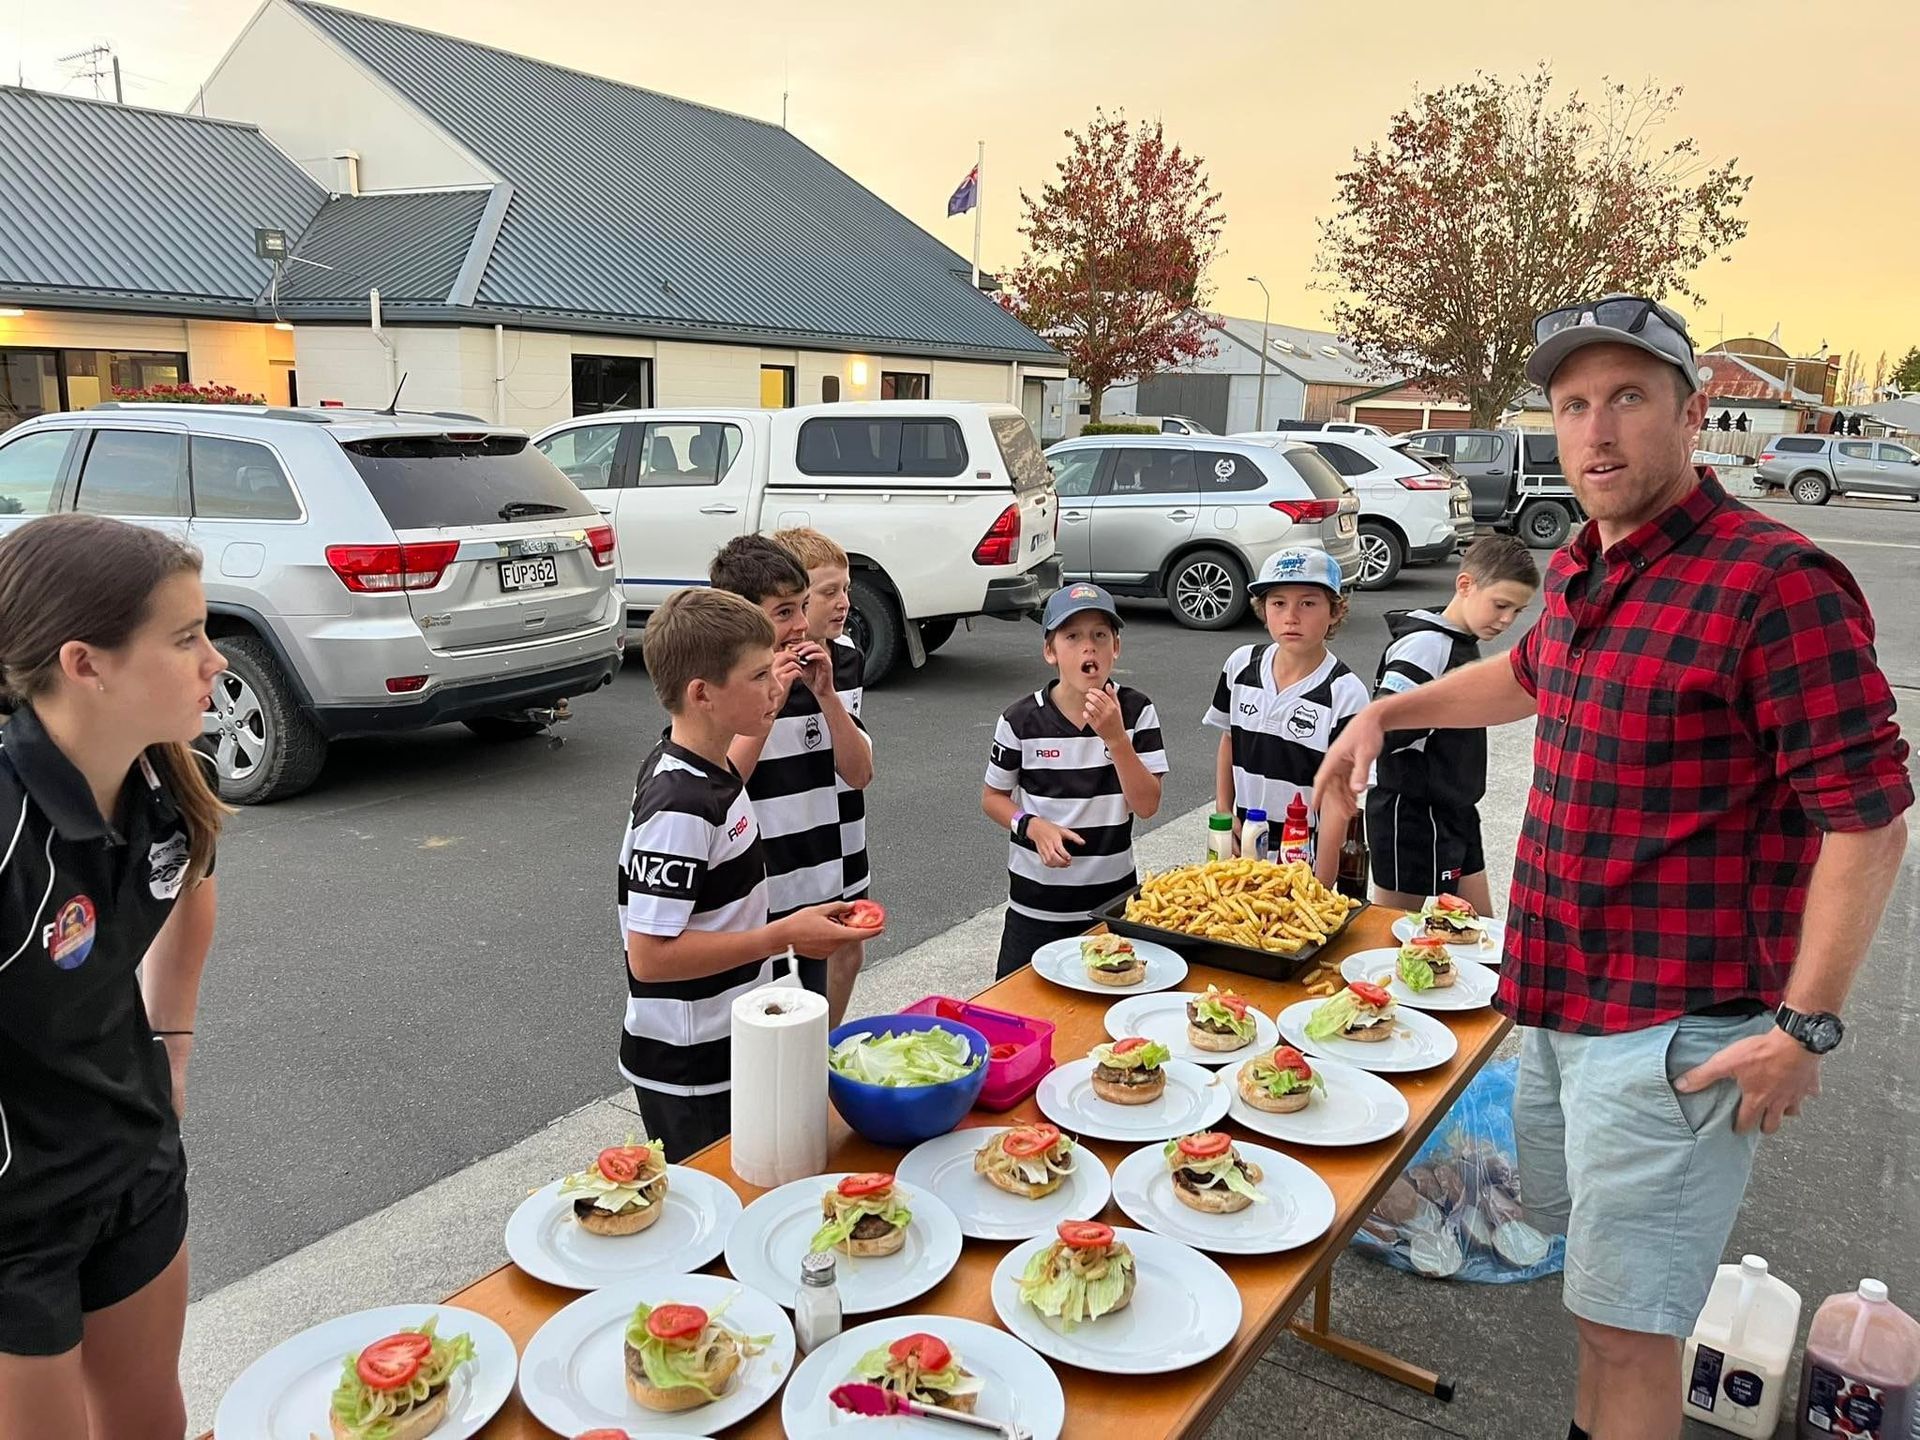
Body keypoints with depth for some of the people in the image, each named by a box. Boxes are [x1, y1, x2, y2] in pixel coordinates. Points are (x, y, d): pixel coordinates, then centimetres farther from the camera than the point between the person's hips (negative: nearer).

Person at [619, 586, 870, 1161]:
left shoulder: (709, 772, 1)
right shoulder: (679, 809, -27)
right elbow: (650, 956, -28)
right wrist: (783, 935, -25)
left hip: (728, 1047, 9)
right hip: (688, 1072, -9)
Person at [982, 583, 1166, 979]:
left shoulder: (1137, 712, -6)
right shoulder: (1021, 720, -10)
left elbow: (1147, 806, -12)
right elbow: (992, 797, 3)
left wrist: (1115, 737, -23)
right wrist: (1032, 826, -16)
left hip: (1113, 899, 1)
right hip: (1036, 904, -1)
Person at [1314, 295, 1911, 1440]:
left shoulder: (1774, 583, -18)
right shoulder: (1579, 573, 8)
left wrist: (1806, 1026, -20)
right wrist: (1388, 712, 25)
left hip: (1678, 1031, -8)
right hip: (1559, 999, 8)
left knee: (1626, 1322, 1)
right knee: (1596, 1268, 24)